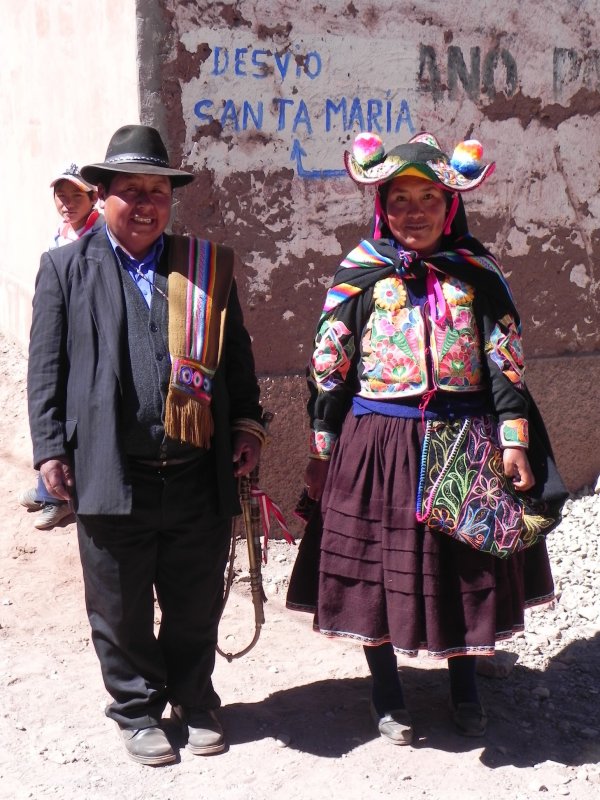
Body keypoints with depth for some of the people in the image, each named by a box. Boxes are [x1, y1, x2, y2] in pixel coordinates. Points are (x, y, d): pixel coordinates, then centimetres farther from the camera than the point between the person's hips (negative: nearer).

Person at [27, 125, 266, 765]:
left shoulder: (208, 266, 8)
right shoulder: (66, 267, 4)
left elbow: (235, 355, 12)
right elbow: (46, 368, 2)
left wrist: (247, 425, 4)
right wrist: (51, 449, -4)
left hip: (199, 475, 2)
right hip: (110, 474, -1)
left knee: (196, 605, 14)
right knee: (121, 609, 12)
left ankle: (193, 701, 36)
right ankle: (137, 710, 32)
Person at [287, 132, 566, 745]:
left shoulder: (477, 275, 3)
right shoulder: (359, 276, -1)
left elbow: (506, 365, 3)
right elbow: (327, 367, 1)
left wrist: (513, 441, -4)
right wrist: (322, 452, 0)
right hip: (377, 446, -1)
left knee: (464, 567, 12)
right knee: (376, 566, 7)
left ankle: (464, 686, 36)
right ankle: (386, 693, 29)